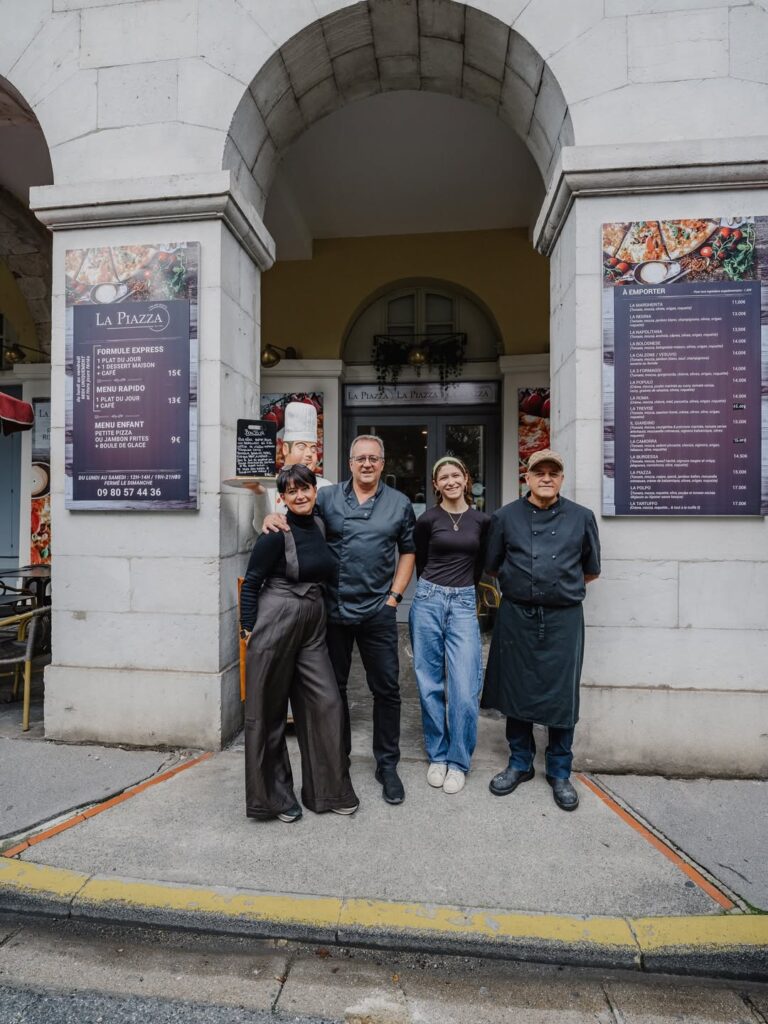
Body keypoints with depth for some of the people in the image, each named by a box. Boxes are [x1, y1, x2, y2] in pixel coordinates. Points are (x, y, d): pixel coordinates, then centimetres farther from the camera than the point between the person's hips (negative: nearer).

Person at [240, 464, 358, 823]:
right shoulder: (276, 534, -11)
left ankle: (327, 789, 24)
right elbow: (251, 582, -6)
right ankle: (273, 795, 27)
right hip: (276, 623, -6)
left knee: (326, 704, 6)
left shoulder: (320, 527, 7)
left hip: (313, 627, 6)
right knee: (269, 711, 8)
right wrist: (249, 630, -8)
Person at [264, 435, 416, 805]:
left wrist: (394, 596, 1)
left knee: (386, 689, 8)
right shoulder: (328, 497, 2)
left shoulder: (399, 504, 5)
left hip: (378, 612, 0)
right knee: (333, 687, 14)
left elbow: (408, 552, 9)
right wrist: (272, 517, -23)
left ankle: (387, 764, 27)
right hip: (333, 609, 0)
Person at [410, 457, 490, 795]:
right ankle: (437, 756, 25)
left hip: (464, 604, 1)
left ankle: (458, 761, 16)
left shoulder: (482, 520, 4)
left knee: (464, 688, -3)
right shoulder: (427, 520, 0)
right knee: (431, 684, 7)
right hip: (428, 600, 0)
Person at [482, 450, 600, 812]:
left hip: (563, 618, 0)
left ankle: (559, 772, 28)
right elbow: (492, 566, 13)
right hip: (516, 616, 1)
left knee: (561, 695, 7)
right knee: (516, 691, 11)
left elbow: (591, 571, 14)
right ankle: (520, 763, 31)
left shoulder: (581, 518, 3)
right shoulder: (506, 516, 3)